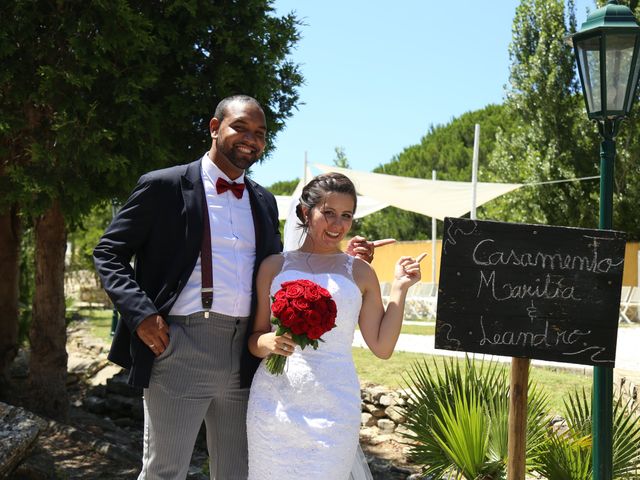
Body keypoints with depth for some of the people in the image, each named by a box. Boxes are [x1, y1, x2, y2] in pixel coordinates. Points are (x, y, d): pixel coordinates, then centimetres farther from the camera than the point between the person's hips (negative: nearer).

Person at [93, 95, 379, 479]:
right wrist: (141, 314, -13)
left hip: (245, 357, 5)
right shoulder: (163, 186, -1)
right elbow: (109, 252, 1)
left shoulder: (264, 202, 15)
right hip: (179, 349, -5)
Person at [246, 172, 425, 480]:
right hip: (274, 404, 0)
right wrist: (269, 342, -12)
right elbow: (254, 340, 10)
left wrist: (399, 289, 2)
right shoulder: (274, 266, 8)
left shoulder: (360, 272, 8)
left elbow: (382, 347, 6)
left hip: (333, 408, 0)